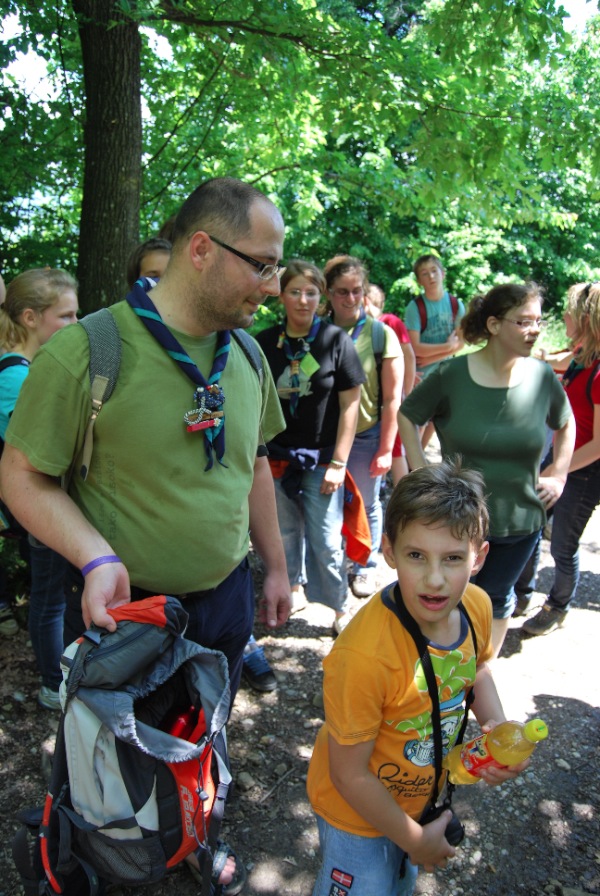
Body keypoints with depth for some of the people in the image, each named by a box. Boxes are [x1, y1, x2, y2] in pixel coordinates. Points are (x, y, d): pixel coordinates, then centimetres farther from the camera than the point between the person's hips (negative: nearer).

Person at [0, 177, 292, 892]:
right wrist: (97, 558, -28)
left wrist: (276, 566, 13)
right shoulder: (87, 349, -20)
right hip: (122, 608, -5)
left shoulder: (245, 356, -1)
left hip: (224, 600, 5)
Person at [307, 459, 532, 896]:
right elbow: (349, 774, -25)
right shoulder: (364, 655, -38)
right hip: (358, 812, -6)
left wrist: (497, 724, -11)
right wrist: (415, 839, -13)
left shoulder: (477, 606, -18)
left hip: (423, 794, 6)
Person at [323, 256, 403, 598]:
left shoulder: (381, 334, -6)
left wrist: (385, 449, -6)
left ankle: (365, 566, 33)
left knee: (366, 505, 12)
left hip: (365, 437, -1)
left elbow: (393, 398, -5)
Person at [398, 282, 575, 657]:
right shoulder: (451, 375, -14)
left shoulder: (543, 377, -6)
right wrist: (421, 471, -6)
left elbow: (566, 424, 12)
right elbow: (407, 415, -1)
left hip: (520, 519, 2)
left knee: (496, 597, 19)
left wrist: (559, 475, 5)